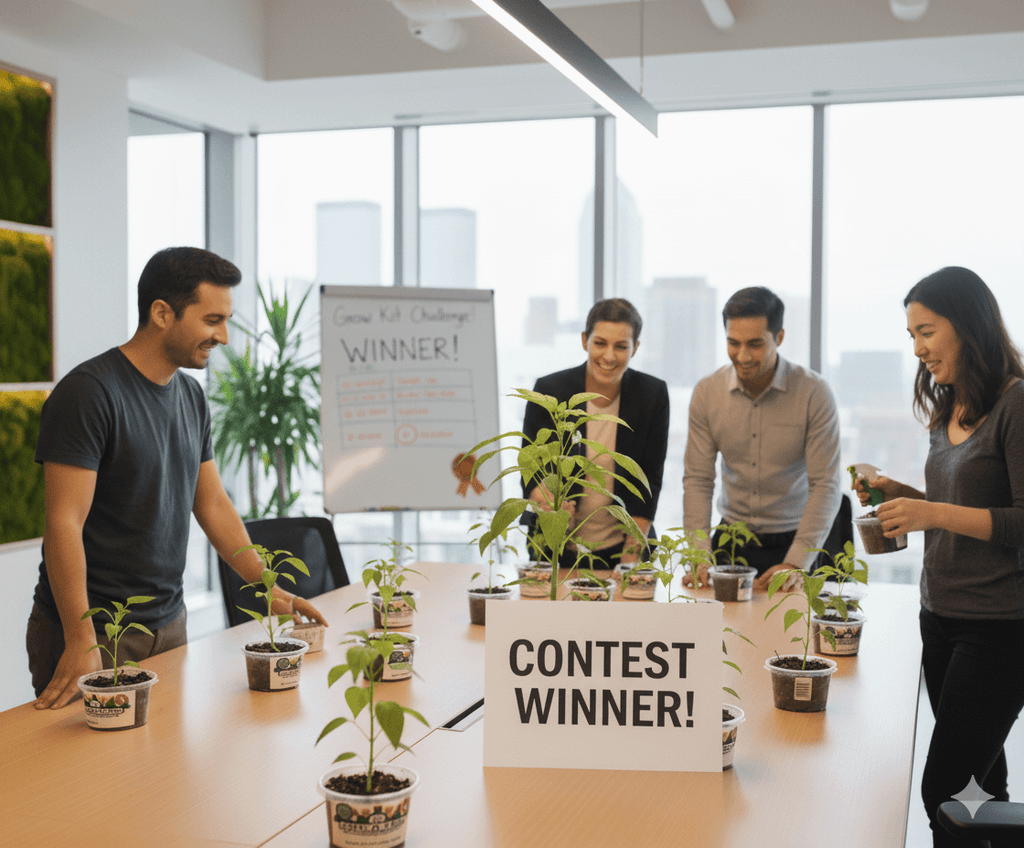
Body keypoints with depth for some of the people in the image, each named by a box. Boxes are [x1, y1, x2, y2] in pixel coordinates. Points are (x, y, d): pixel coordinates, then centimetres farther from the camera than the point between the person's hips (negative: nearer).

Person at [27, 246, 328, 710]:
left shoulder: (191, 396, 8)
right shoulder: (89, 393, -17)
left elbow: (213, 503, 15)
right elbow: (65, 524, -21)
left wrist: (270, 587, 10)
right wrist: (81, 642, -26)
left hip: (169, 622, 7)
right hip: (96, 633, -7)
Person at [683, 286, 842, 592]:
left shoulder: (815, 393, -10)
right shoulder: (706, 392, -2)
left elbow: (825, 486, -11)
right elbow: (697, 480, 0)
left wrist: (795, 564, -19)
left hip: (792, 541, -2)